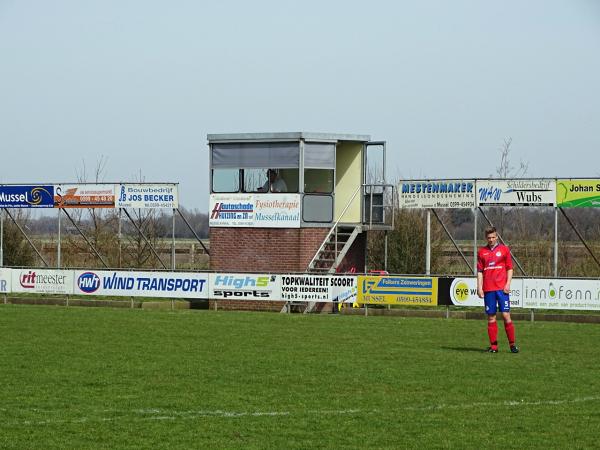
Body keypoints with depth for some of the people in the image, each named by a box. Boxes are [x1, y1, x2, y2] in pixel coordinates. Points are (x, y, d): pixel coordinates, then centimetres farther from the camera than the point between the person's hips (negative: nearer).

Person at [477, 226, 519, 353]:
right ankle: (493, 346, 5)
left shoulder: (504, 249, 6)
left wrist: (508, 284, -5)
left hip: (502, 288, -2)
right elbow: (480, 271, 10)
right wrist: (479, 287, 2)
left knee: (506, 315, -7)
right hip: (488, 289, 2)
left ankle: (512, 344, 0)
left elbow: (509, 268, 6)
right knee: (491, 317, 2)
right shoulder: (482, 252, 10)